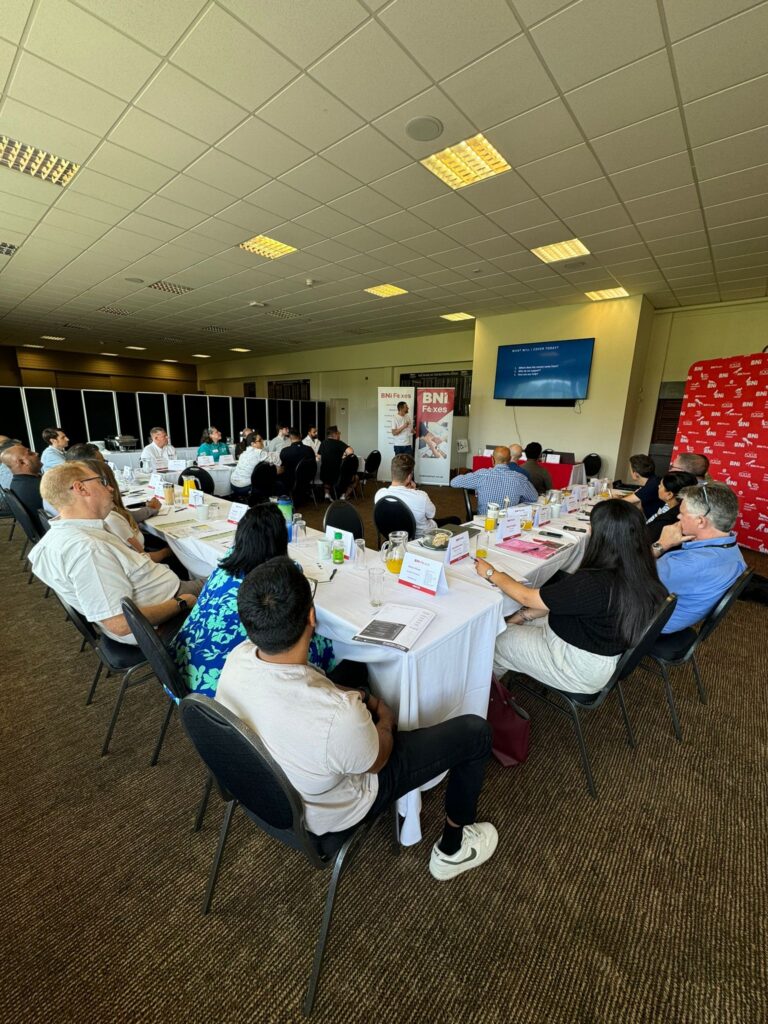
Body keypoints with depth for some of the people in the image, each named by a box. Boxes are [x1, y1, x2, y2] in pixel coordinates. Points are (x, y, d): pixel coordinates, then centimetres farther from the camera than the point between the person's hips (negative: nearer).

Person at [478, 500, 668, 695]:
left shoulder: (595, 583, -38)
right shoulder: (638, 572, -11)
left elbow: (527, 597, -22)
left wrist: (492, 573, -6)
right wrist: (525, 615, 4)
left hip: (582, 671, -8)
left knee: (496, 640, 8)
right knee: (516, 625, 17)